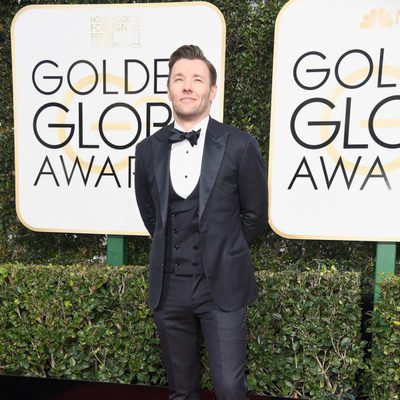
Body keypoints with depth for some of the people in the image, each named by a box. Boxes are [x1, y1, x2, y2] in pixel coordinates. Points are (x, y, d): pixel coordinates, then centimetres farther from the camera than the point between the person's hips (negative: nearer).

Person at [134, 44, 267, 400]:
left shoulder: (240, 146, -9)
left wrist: (221, 253, 8)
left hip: (223, 286, -3)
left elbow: (255, 215, 0)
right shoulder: (149, 150, 2)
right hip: (169, 287, 3)